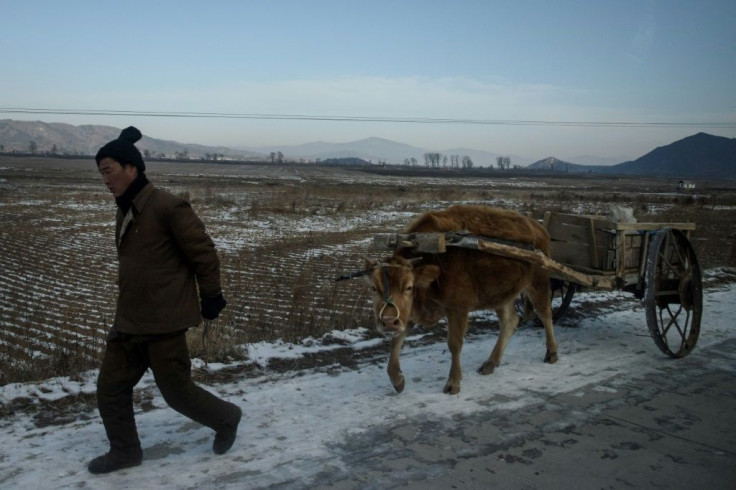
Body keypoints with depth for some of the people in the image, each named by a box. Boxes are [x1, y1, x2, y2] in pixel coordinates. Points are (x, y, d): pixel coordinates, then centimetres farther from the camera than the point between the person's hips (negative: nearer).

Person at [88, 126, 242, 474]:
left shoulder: (167, 206, -19)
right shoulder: (125, 210, 9)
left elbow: (204, 253, -14)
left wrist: (211, 297, -6)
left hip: (164, 321, -8)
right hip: (128, 319, 8)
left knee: (176, 391, 5)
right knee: (110, 388, 12)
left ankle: (226, 418, 31)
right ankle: (125, 452, 31)